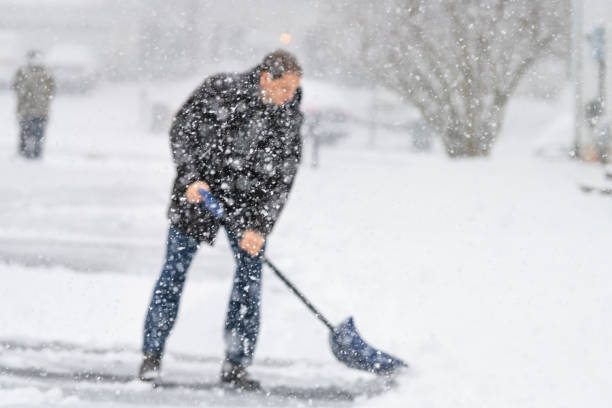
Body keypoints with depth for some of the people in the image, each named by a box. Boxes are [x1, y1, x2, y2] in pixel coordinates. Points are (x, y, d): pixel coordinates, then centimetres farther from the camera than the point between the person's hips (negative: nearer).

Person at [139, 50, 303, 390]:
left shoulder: (289, 119, -8)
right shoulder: (220, 90, -16)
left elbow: (281, 180, -8)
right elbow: (181, 130, -8)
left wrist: (258, 226, -15)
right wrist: (192, 177, -18)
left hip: (248, 199, 2)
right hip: (198, 189, -2)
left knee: (250, 269, -4)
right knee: (176, 268, -2)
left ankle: (235, 364, 4)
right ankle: (152, 355, 8)